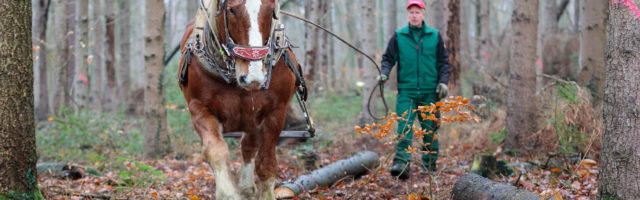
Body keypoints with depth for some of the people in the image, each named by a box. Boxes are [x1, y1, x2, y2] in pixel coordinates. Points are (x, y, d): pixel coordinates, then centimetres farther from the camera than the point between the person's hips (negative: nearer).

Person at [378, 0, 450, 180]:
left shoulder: (435, 36, 8)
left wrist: (443, 82, 0)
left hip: (429, 91, 1)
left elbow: (443, 61, 11)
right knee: (404, 128, -13)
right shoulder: (398, 36, 7)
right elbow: (388, 57, 10)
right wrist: (384, 73, -8)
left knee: (430, 130, 7)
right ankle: (401, 164, -21)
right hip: (406, 91, -1)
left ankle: (430, 166, 16)